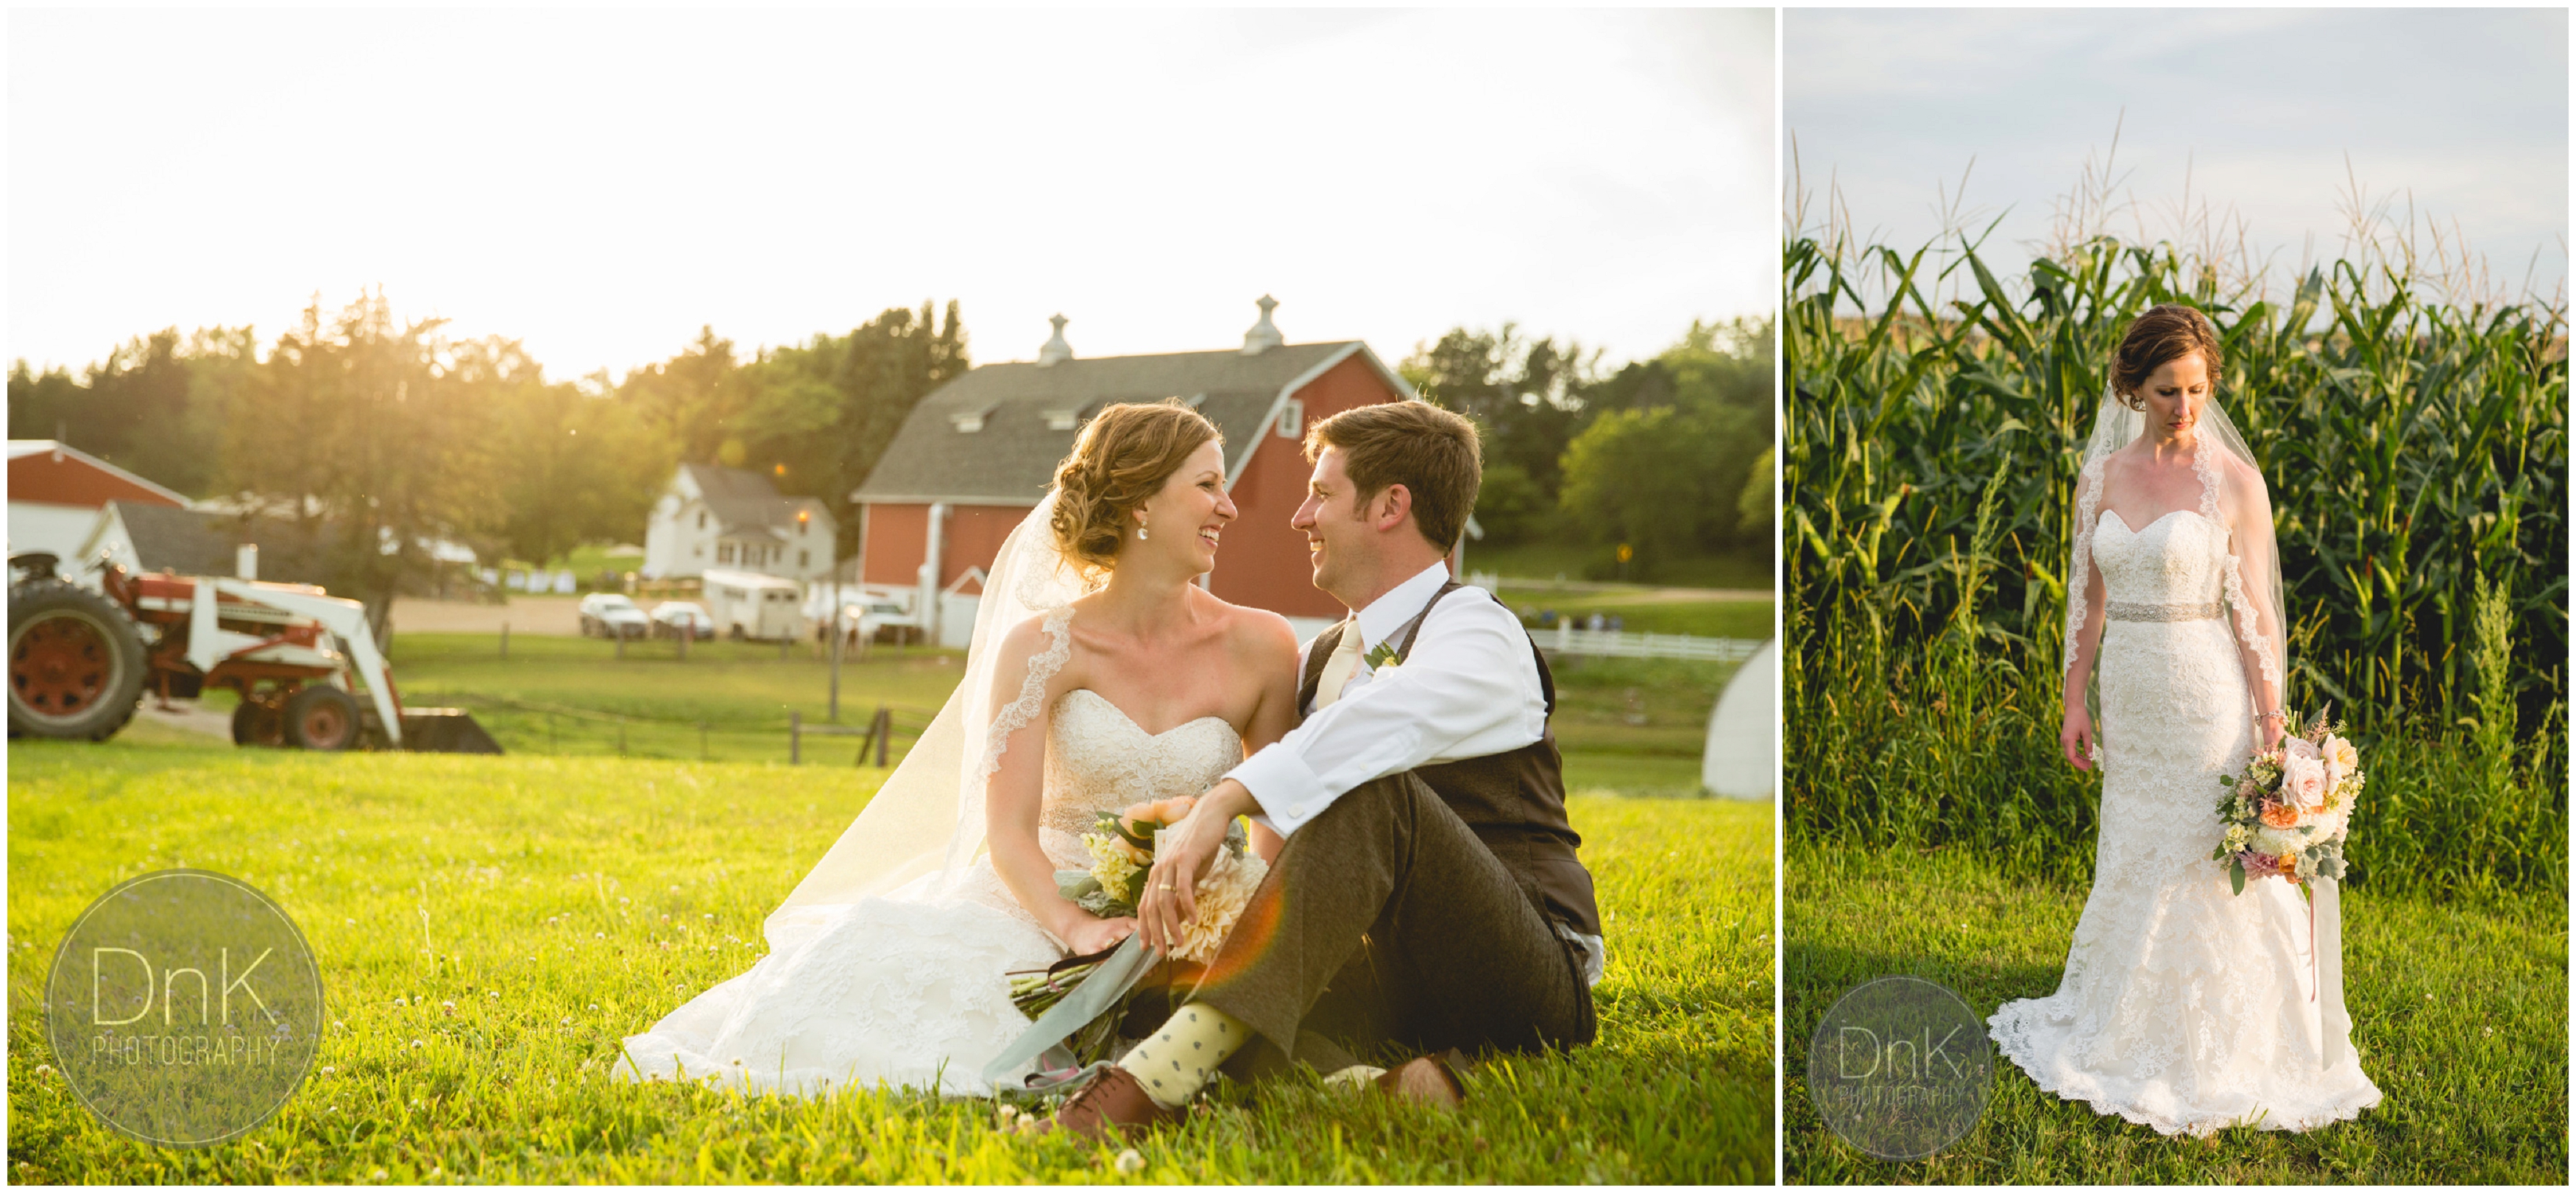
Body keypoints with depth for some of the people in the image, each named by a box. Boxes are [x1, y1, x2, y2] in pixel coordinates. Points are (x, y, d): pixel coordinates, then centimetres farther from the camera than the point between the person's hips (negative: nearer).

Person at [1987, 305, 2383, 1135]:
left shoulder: (2234, 480, -7)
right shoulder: (2102, 476, 5)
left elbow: (2253, 609, -7)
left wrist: (2272, 719, -10)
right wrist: (2076, 701, 8)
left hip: (2206, 696, -4)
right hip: (2128, 700, 4)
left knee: (2204, 873, 1)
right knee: (2133, 867, 15)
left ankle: (2212, 1061, 16)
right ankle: (2132, 1036, 32)